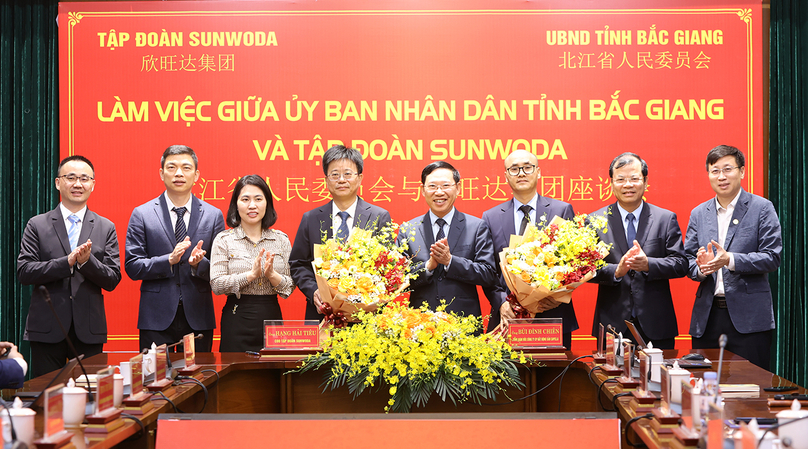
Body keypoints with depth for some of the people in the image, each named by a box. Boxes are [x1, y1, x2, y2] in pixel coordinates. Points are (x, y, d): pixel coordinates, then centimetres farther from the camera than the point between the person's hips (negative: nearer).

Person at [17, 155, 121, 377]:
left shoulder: (106, 228, 8)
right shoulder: (37, 225, 5)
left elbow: (112, 280, 2)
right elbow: (23, 272, -5)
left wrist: (87, 261, -16)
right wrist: (67, 262, -17)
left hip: (89, 330, 1)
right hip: (47, 329, -1)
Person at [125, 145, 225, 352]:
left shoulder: (213, 215, 6)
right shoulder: (141, 214, 2)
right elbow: (132, 267, -3)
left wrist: (199, 264, -17)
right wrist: (169, 261, -18)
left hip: (198, 319, 1)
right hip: (157, 319, -1)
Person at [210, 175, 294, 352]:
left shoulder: (281, 239, 7)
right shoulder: (224, 240, 1)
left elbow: (291, 285, 4)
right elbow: (216, 285, -8)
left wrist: (272, 275, -14)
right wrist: (251, 274, -17)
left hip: (272, 317, 2)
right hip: (238, 321, -2)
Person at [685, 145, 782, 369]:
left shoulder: (762, 208, 1)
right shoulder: (698, 213, 13)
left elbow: (772, 257, -7)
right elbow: (687, 259, 12)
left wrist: (730, 260, -20)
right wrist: (701, 268, -11)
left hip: (749, 317, -4)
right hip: (707, 316, 4)